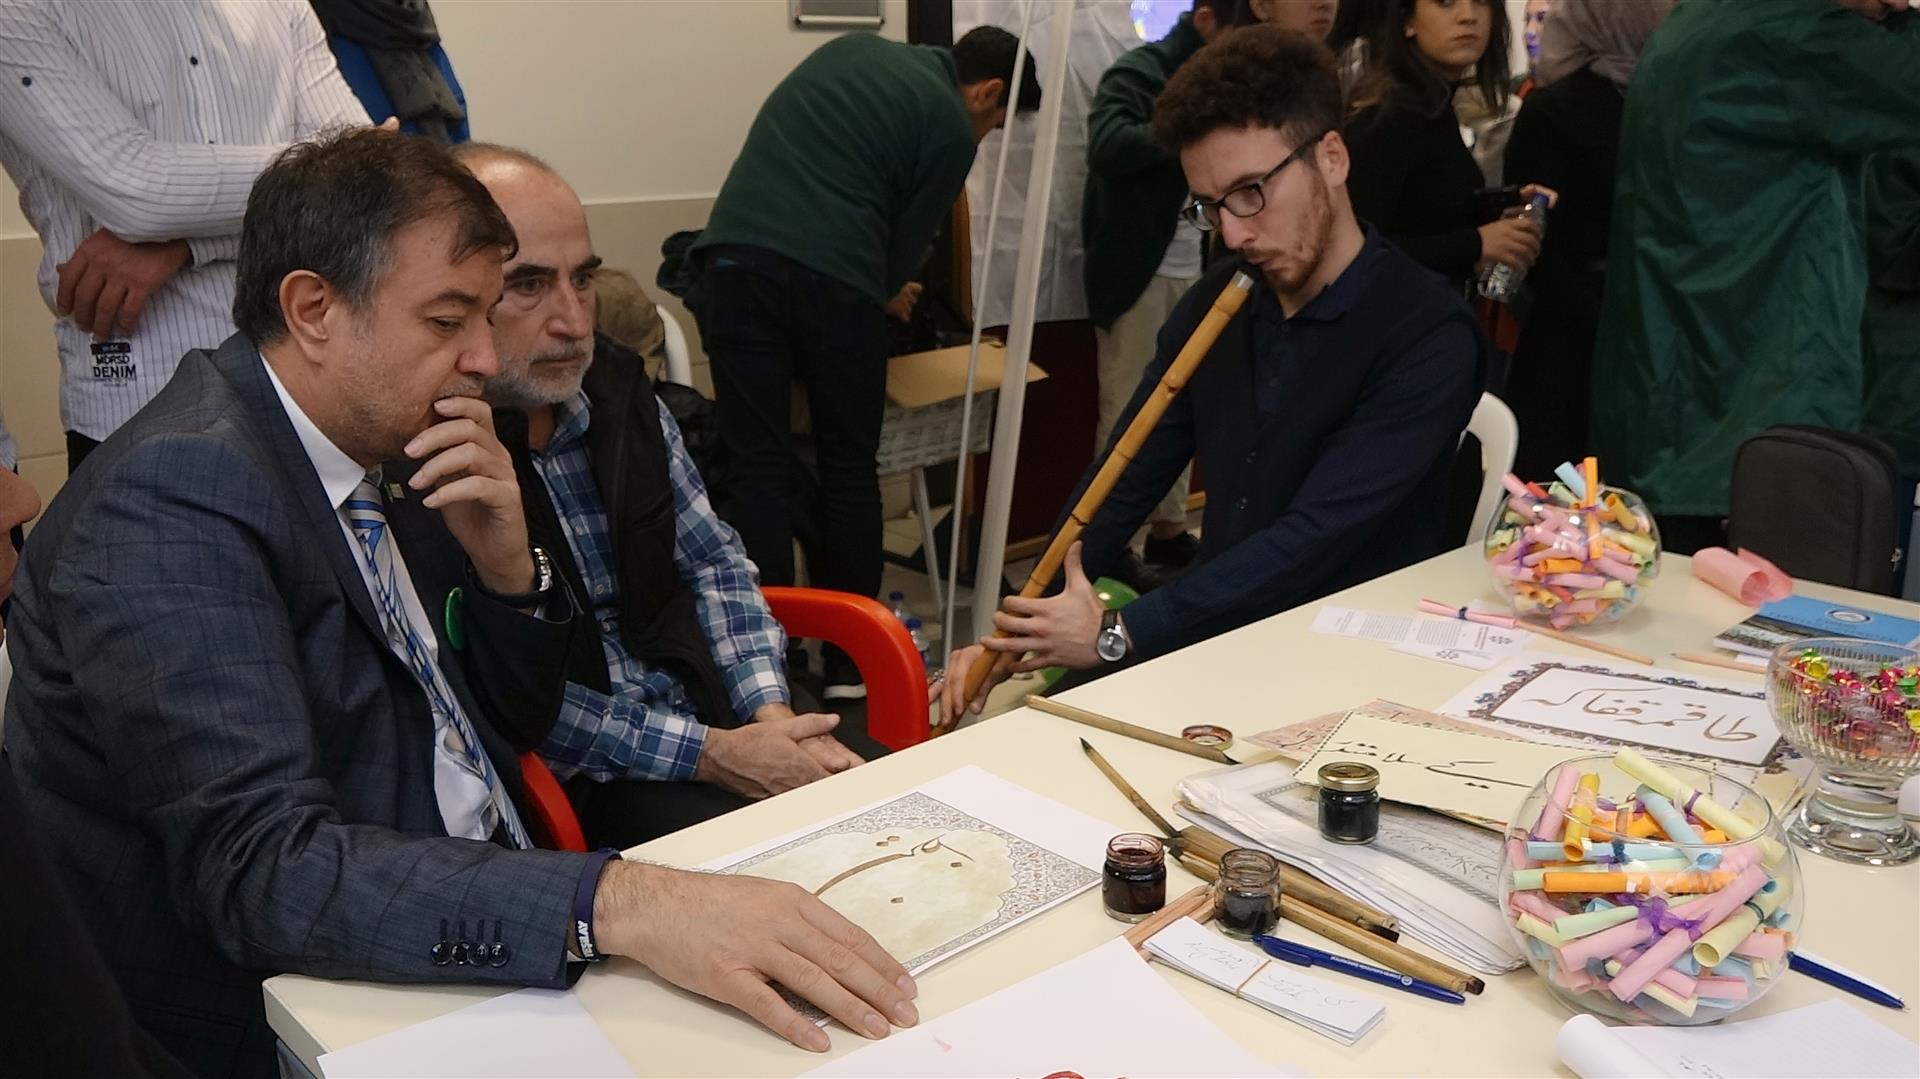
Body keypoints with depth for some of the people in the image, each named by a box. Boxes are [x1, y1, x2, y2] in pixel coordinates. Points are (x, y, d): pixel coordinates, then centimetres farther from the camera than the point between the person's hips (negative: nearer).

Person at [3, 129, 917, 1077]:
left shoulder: (378, 453, 4)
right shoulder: (173, 499, -20)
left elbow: (505, 719, 12)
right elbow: (263, 867, -30)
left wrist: (504, 561, -8)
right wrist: (616, 903, -41)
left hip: (471, 950, 7)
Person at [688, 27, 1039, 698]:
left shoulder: (850, 49, 24)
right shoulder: (951, 129, 7)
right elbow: (906, 244, 5)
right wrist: (886, 291, 28)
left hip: (736, 258, 4)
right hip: (833, 278, -4)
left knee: (758, 469, 5)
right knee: (849, 470, 10)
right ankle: (851, 661, 18)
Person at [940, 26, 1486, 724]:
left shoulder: (1429, 338, -16)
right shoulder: (1216, 302, 4)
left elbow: (1315, 538, -24)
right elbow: (1127, 480, 5)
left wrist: (1118, 634, -27)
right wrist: (1020, 634, -4)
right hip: (1217, 638, 5)